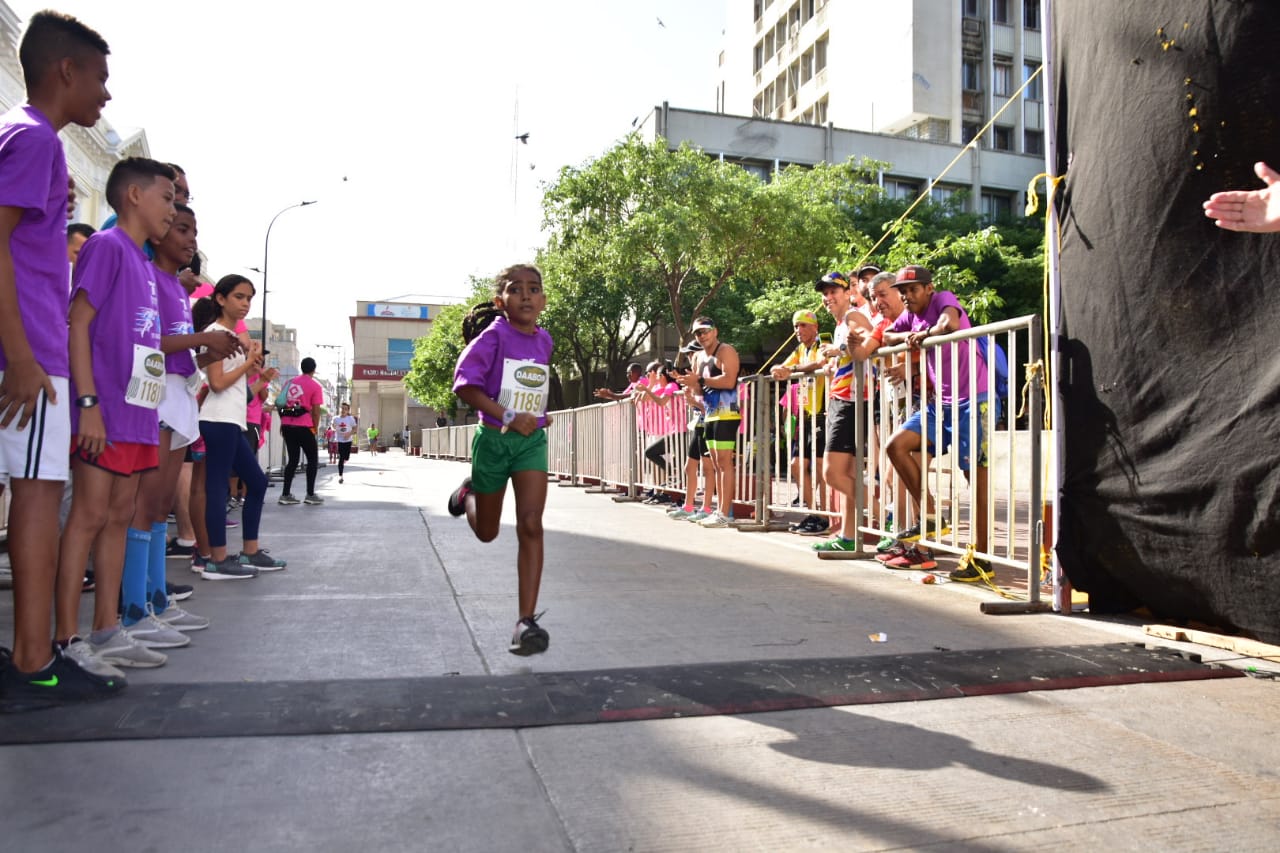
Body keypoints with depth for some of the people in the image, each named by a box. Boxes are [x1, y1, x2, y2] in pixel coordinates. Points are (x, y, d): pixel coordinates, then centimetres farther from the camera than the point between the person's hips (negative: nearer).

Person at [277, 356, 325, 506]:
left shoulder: (290, 382, 14)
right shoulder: (315, 386, -2)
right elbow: (315, 411, -6)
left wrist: (283, 423, 21)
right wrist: (315, 429, 5)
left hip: (287, 425, 6)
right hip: (303, 426, -6)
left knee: (293, 459, 11)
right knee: (313, 459, 6)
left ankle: (286, 495, 5)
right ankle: (310, 495, 3)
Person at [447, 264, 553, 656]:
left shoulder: (544, 339, 6)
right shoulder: (494, 336, -12)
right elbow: (464, 382, -20)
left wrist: (539, 414, 11)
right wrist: (508, 417, -27)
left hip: (532, 441, 3)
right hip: (493, 439, -3)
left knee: (531, 525, -12)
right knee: (487, 532, 14)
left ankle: (527, 620, -11)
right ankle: (468, 494, 50)